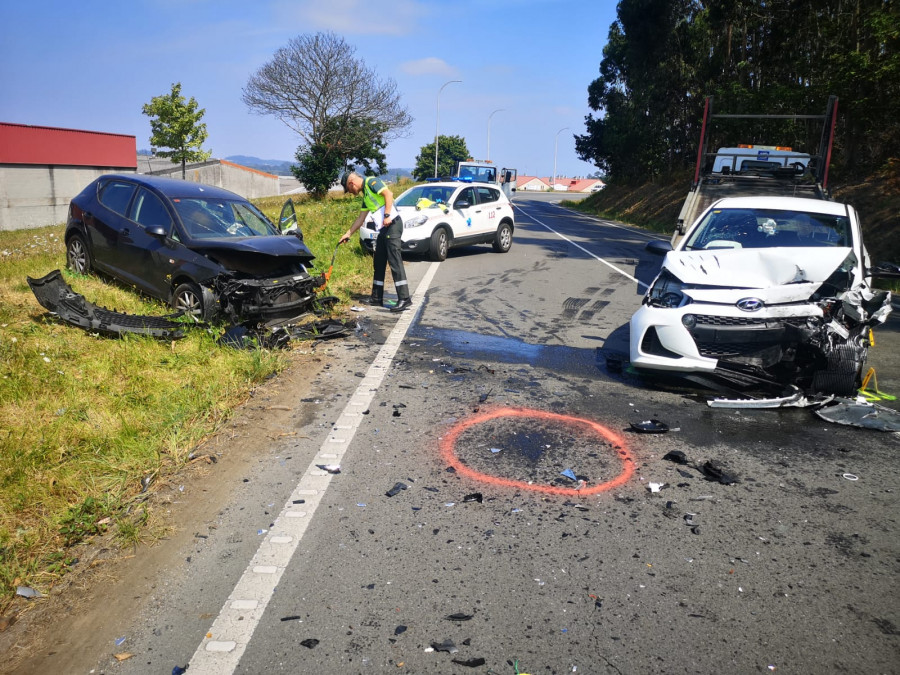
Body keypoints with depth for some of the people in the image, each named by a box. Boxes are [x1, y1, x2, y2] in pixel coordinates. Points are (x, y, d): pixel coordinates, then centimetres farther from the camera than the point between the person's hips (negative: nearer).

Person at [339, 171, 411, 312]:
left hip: (392, 224, -10)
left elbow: (388, 193, -18)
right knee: (379, 263, 14)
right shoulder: (365, 195, 24)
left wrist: (387, 215, -23)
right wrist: (348, 233, 32)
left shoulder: (371, 182, -3)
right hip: (383, 229, 10)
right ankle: (377, 297, 22)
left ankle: (405, 299, -16)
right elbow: (361, 218, 30)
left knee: (395, 261, -14)